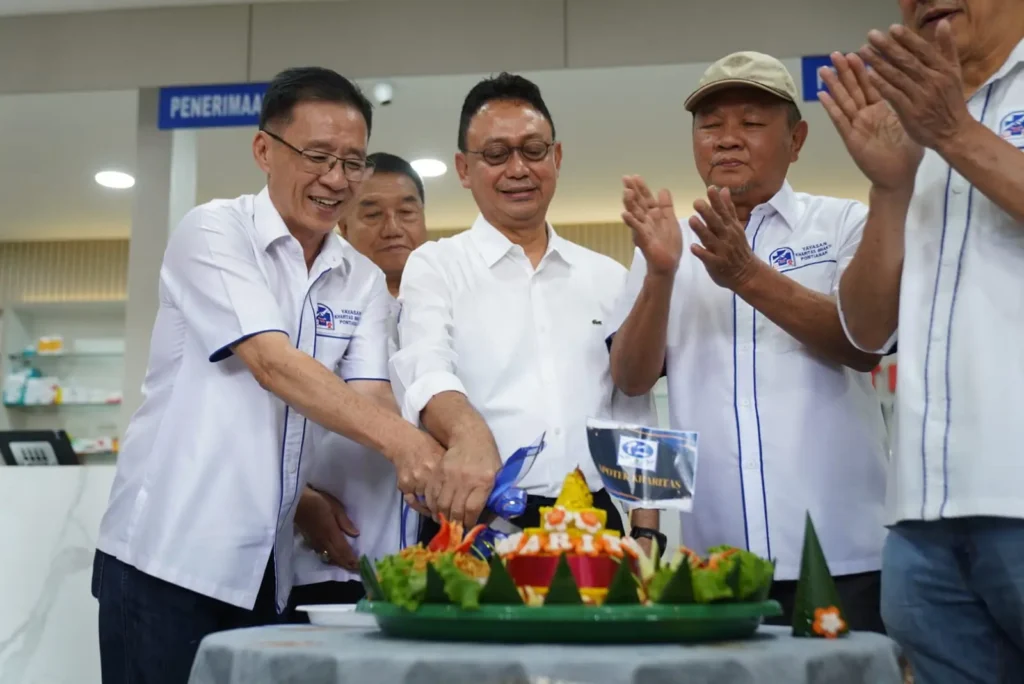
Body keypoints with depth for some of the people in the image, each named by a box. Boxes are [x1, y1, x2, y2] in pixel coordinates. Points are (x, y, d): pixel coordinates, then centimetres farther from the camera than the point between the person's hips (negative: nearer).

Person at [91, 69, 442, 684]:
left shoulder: (365, 282, 10)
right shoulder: (213, 232, -6)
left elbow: (369, 397, -2)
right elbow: (272, 365, -19)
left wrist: (423, 466, -24)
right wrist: (402, 440, -30)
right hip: (170, 552, -5)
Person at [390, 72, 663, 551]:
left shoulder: (609, 279, 15)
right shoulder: (435, 266, 5)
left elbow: (635, 419, 15)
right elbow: (426, 373, -13)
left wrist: (646, 535, 6)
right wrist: (469, 433, -34)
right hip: (473, 523, -3)